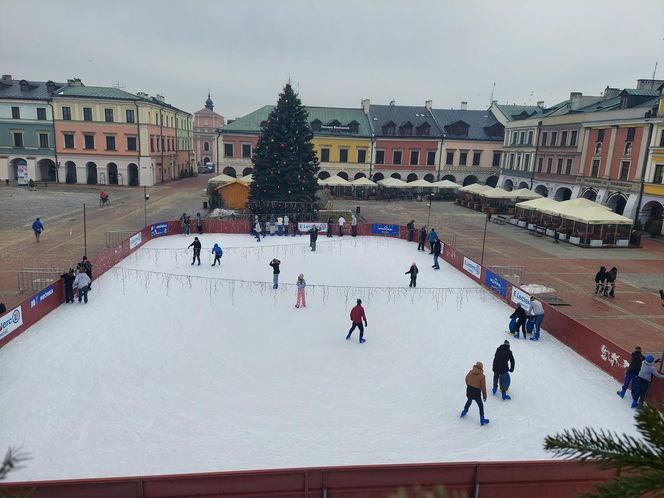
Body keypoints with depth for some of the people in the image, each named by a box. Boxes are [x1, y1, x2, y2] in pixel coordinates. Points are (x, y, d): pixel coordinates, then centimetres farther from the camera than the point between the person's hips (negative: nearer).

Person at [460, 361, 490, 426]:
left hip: (469, 391, 5)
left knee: (469, 401, 31)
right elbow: (483, 387, -12)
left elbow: (466, 379, 11)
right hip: (477, 392, -4)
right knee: (481, 405, 13)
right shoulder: (482, 376, -17)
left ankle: (464, 412, 48)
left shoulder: (470, 372, -6)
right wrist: (484, 396, 0)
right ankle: (482, 420, 18)